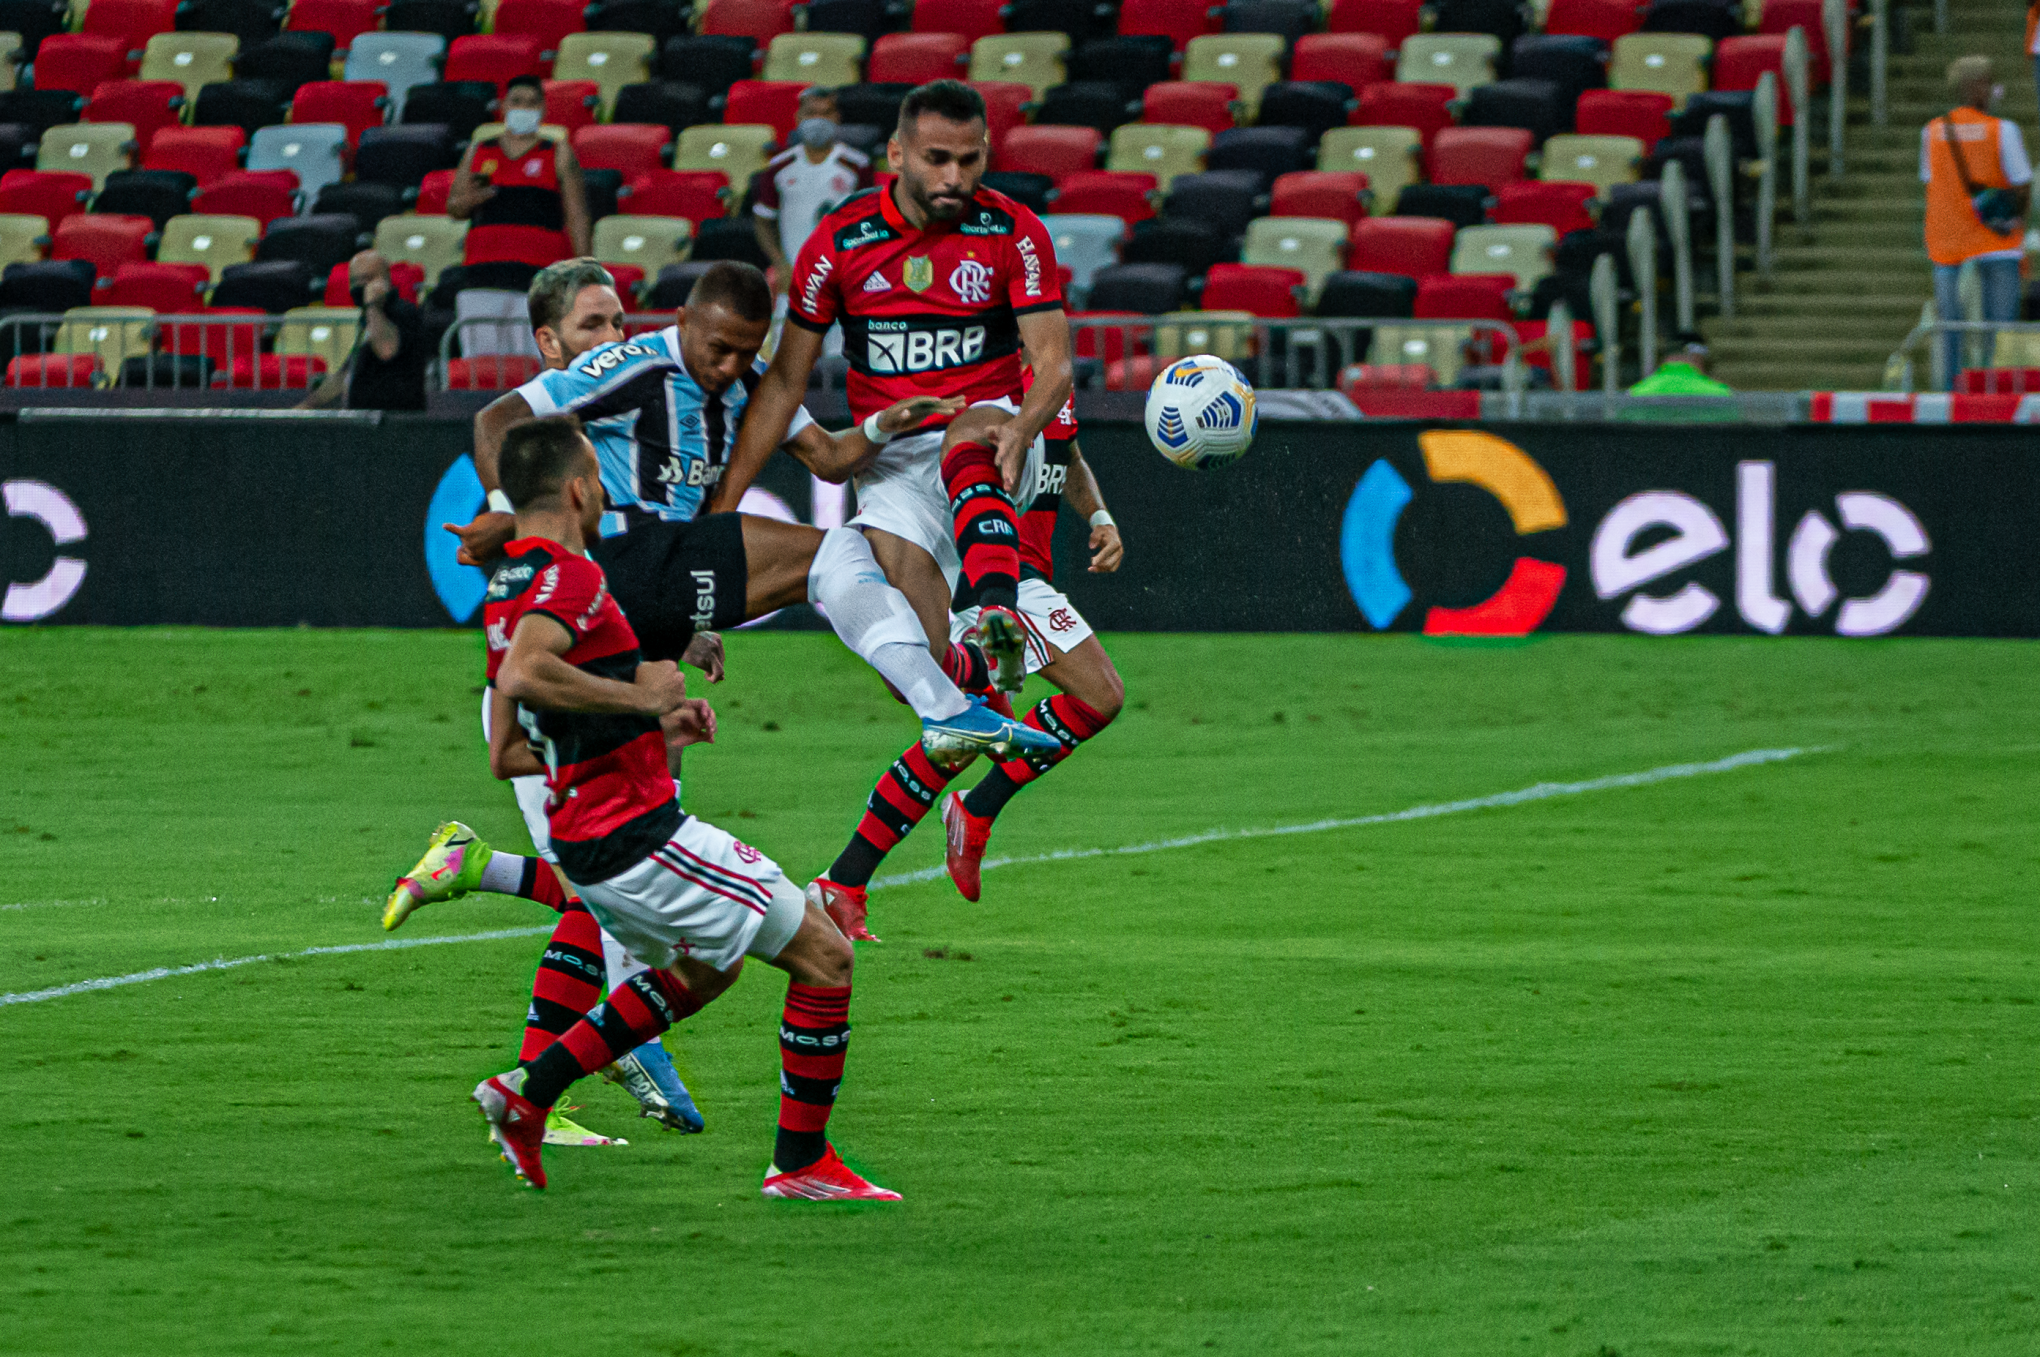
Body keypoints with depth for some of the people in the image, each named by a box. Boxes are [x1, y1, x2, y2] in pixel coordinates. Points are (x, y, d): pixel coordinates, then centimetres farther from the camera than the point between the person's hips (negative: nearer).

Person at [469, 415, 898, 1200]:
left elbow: (509, 758, 20)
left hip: (584, 842, 10)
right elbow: (521, 674, -37)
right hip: (637, 834, -10)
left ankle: (529, 1090, 23)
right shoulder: (568, 576, -16)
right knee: (826, 957, -1)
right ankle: (802, 1162, 4)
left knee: (701, 970, 31)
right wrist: (642, 696, -24)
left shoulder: (508, 590, 14)